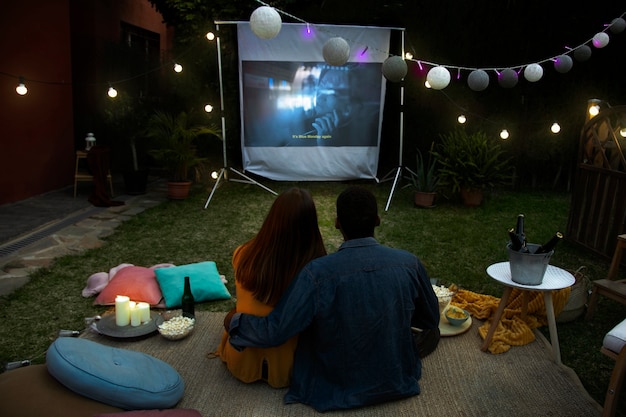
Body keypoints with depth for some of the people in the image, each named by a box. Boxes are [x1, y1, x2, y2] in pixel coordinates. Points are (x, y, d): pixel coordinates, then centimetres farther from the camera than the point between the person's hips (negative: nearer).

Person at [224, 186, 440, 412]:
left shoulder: (317, 272, -30)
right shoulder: (409, 263, -20)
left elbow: (274, 331, -23)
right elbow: (432, 320, -4)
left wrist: (234, 320, -2)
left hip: (337, 387, -1)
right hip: (397, 379, 2)